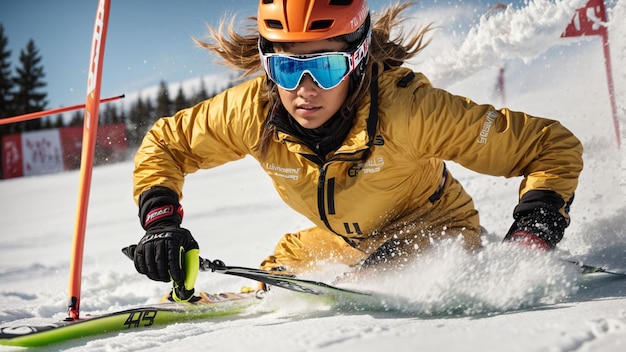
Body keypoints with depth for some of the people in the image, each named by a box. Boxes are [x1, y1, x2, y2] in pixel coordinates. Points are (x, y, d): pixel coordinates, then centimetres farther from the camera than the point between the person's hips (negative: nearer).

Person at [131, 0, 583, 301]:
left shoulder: (407, 108, -37)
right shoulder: (252, 110, -24)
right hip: (344, 240, 5)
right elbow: (163, 145, -4)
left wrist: (529, 237, -43)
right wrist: (161, 221, -20)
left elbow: (554, 147, -30)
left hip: (436, 230, -5)